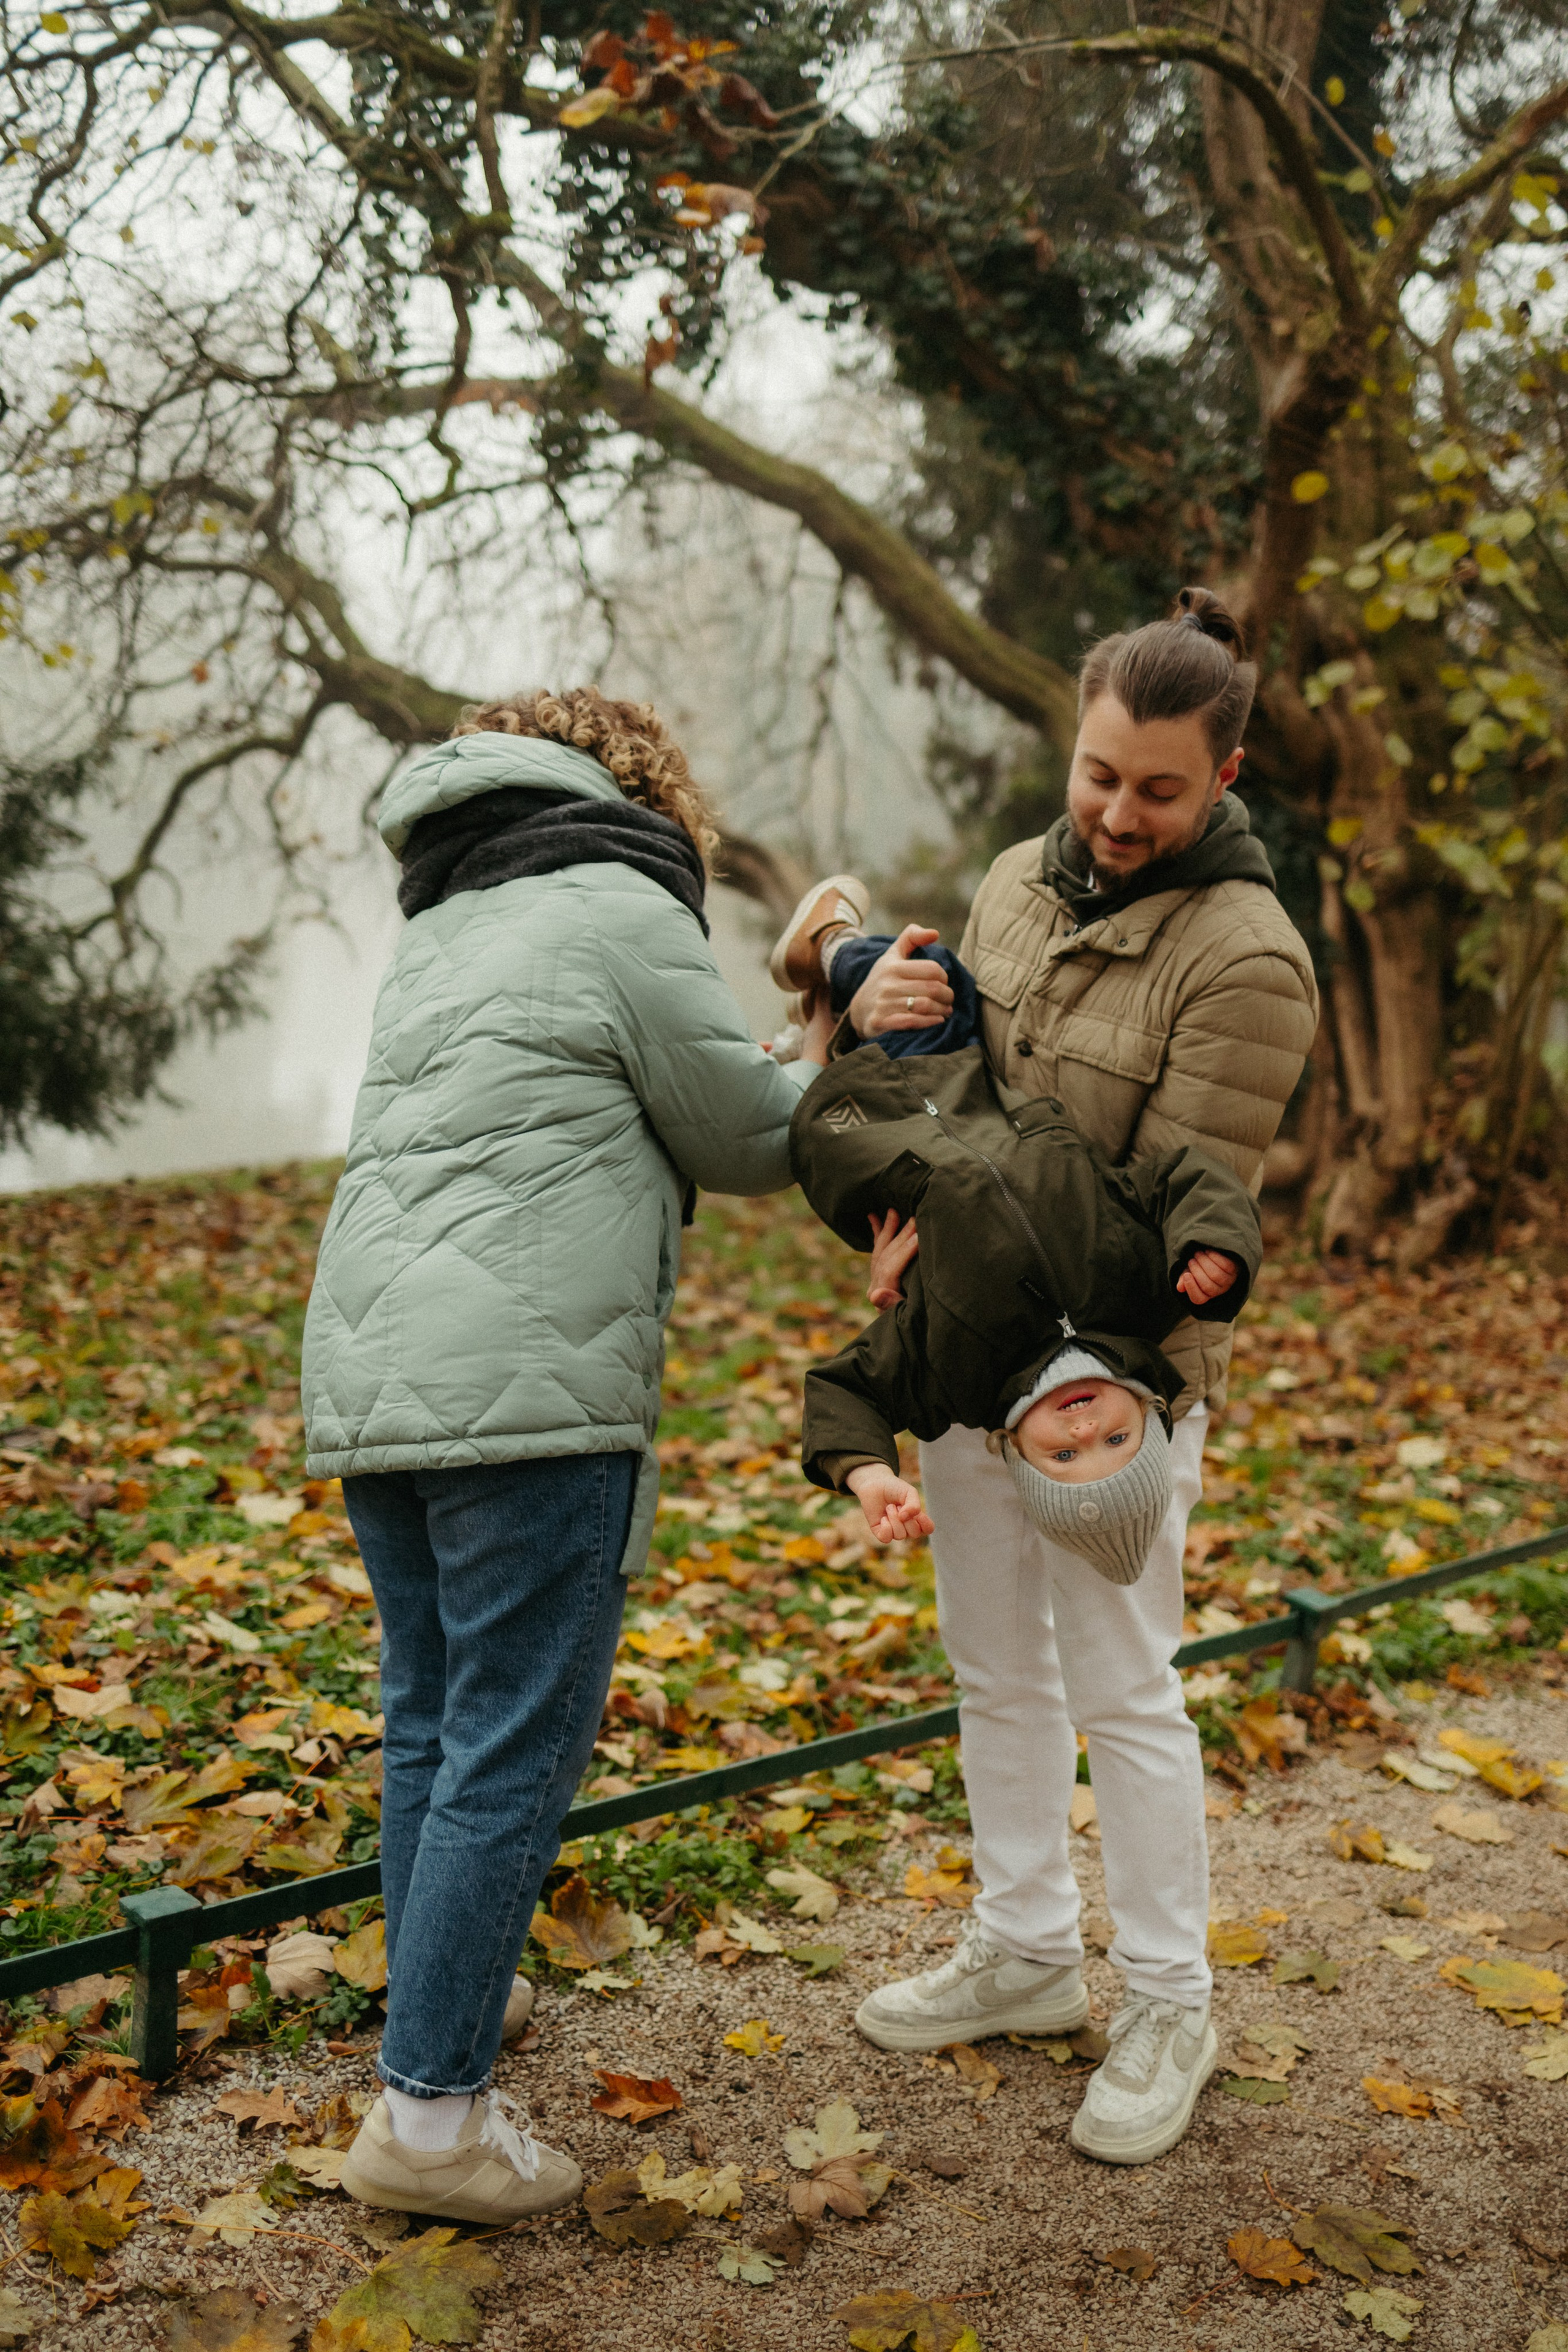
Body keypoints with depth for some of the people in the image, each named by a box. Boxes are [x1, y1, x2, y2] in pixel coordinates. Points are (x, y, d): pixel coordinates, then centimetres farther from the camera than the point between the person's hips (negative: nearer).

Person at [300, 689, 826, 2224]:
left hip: (371, 1378, 9)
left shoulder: (440, 935, 23)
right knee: (516, 1747, -2)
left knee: (432, 1721, 18)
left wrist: (798, 1037, 18)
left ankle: (440, 2000, 31)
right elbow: (746, 1142, 3)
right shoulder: (621, 912, -2)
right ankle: (427, 2113, 3)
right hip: (524, 1394, -8)